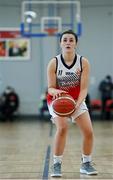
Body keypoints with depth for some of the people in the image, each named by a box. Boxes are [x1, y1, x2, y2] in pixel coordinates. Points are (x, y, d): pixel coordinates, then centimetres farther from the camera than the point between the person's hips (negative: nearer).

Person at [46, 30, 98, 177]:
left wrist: (77, 104, -32)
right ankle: (57, 165, -13)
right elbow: (50, 88, -14)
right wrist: (56, 92, -38)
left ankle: (86, 164, 16)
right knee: (62, 127, -26)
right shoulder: (54, 63, -17)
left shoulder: (84, 62, -14)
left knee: (89, 132, -6)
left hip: (77, 100, 2)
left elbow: (84, 88, -15)